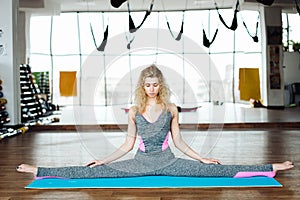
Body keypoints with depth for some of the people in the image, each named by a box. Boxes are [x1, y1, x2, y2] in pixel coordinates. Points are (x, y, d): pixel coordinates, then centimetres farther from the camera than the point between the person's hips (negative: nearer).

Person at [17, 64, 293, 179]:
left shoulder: (171, 109, 0)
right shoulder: (135, 111, 2)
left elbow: (178, 141, 6)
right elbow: (128, 144, 6)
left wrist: (202, 158, 3)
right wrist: (102, 160, 3)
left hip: (167, 161, -1)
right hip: (141, 161, 1)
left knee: (214, 169, -13)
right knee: (96, 171, -11)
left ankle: (270, 168, -14)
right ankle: (41, 171, -10)